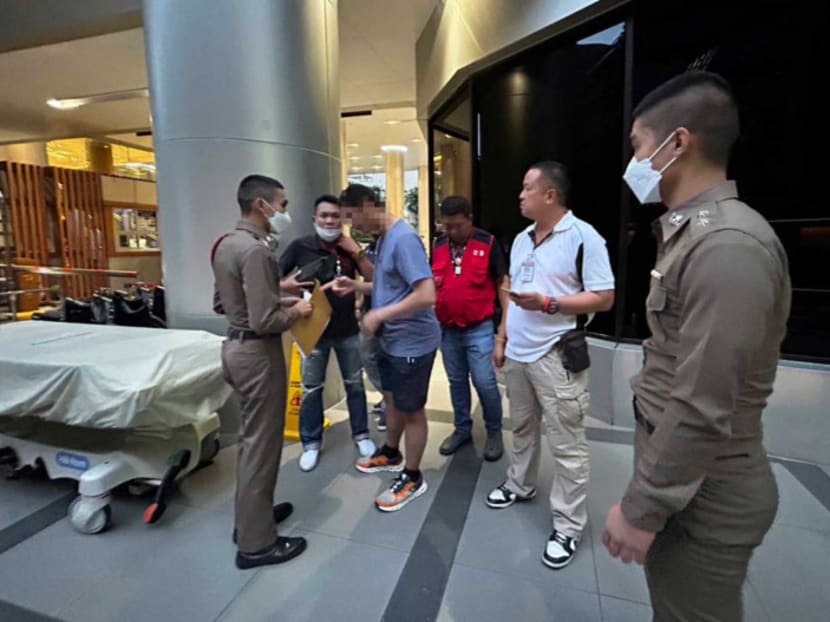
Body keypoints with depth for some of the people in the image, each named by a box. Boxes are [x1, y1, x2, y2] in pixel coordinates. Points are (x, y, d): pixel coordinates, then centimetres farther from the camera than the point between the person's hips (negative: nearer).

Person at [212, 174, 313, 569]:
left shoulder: (226, 244, 9)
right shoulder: (255, 250, -22)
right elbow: (264, 320, -27)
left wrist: (277, 300, 12)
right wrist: (295, 312, -8)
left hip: (235, 346, 10)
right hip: (257, 353, -10)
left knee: (251, 438, 22)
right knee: (262, 444, 2)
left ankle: (249, 515, 39)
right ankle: (256, 543, 18)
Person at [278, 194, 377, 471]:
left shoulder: (349, 247, 1)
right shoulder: (300, 246, -7)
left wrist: (356, 252, -16)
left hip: (348, 329, 2)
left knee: (355, 384, 14)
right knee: (311, 389, 9)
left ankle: (361, 435, 33)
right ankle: (311, 443, 28)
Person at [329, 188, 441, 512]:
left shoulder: (404, 238, -24)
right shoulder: (384, 238, 7)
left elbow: (426, 295, -32)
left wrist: (379, 315, -25)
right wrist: (356, 285, 4)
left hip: (412, 341, -9)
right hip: (391, 339, 9)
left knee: (411, 410, 8)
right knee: (392, 399, 25)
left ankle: (412, 478, 28)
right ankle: (391, 454, 47)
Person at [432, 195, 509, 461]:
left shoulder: (488, 244, -7)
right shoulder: (438, 245, 5)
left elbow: (502, 284, -3)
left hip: (479, 329, -4)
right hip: (447, 329, 4)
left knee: (485, 383, -1)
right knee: (456, 381, 15)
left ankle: (494, 432, 23)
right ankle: (462, 429, 33)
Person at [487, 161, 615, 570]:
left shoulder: (583, 237, -11)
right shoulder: (521, 240, 12)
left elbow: (604, 298, -13)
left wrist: (548, 303, -22)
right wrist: (501, 338, 15)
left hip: (557, 356, -7)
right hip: (518, 353, 7)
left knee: (567, 445, 3)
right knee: (522, 429, 21)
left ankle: (568, 526, 17)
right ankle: (520, 486, 42)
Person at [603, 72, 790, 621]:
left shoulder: (727, 245, -24)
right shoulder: (696, 233, 8)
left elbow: (703, 410, -27)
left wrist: (641, 509, -18)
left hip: (701, 492, -9)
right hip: (679, 471, 9)